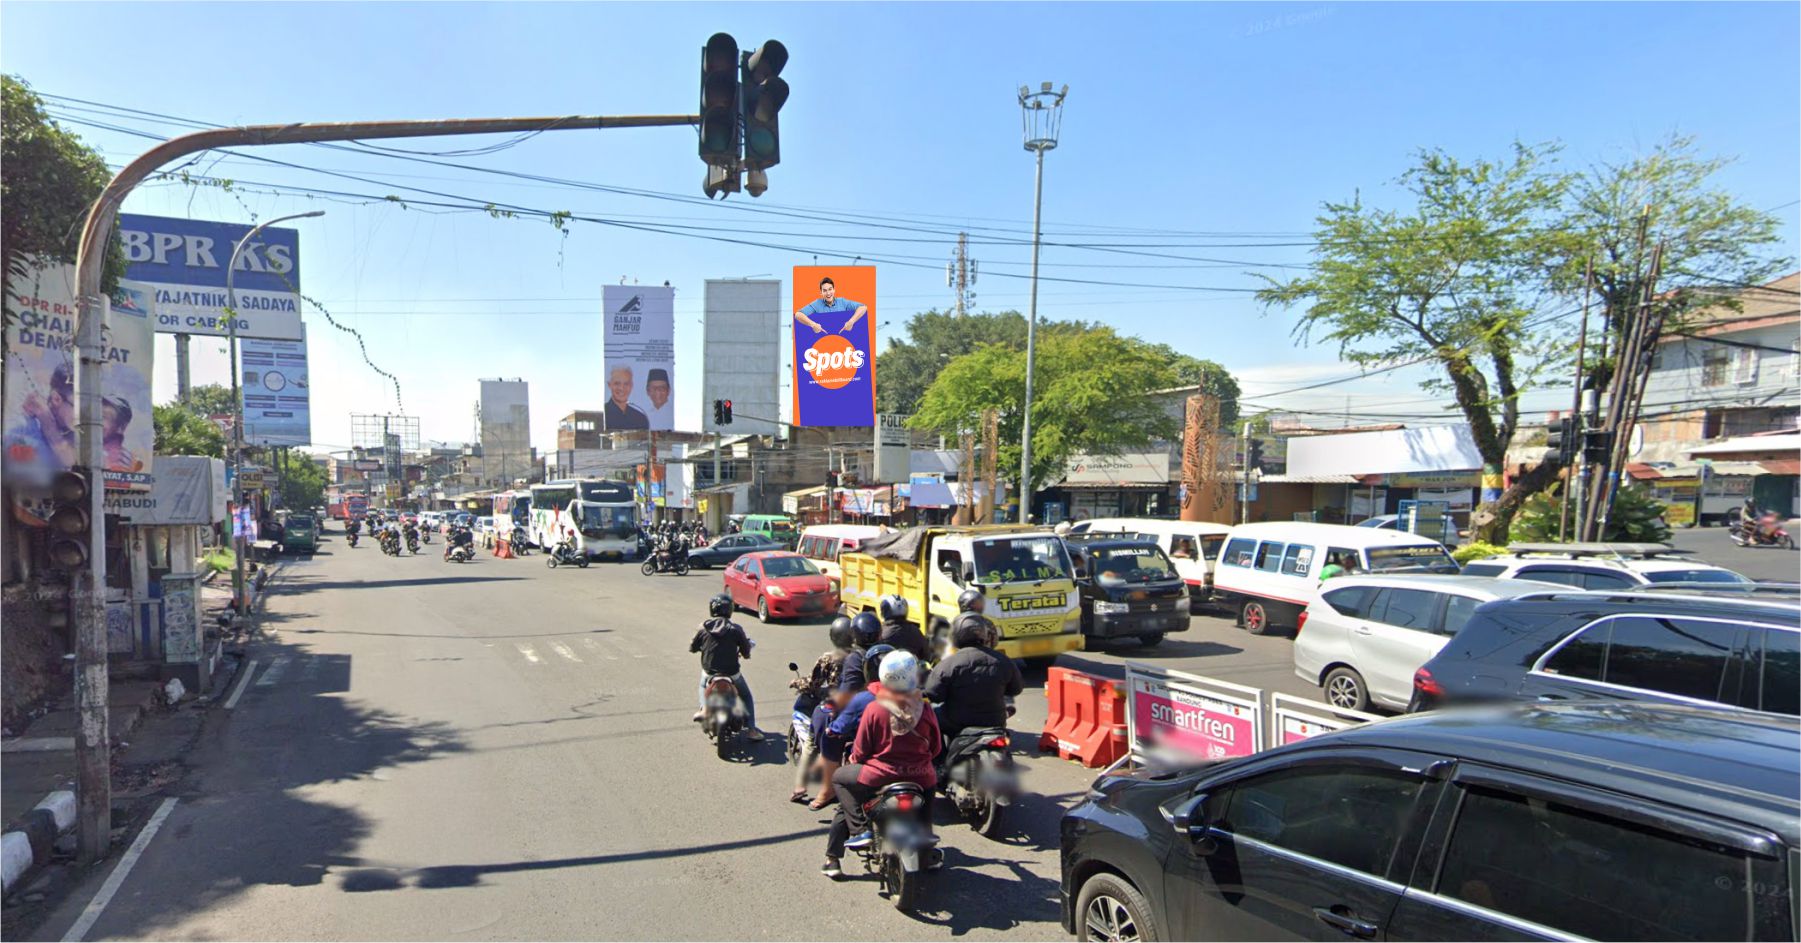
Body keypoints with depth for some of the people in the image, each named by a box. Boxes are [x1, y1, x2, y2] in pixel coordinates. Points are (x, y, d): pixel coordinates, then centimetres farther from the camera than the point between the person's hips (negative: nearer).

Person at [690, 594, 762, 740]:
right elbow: (746, 651, -6)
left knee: (703, 685, 37)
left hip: (709, 672, 2)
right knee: (746, 697, 19)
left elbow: (692, 647, 4)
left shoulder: (704, 628, -7)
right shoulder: (735, 629, -12)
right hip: (732, 673, -2)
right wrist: (744, 653, 19)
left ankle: (704, 708, 13)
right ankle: (750, 729, 7)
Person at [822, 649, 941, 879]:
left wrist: (854, 759, 17)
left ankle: (859, 828, 8)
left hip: (879, 778, -2)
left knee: (840, 778, 22)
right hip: (919, 778, 2)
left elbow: (860, 751, -5)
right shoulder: (925, 710, -7)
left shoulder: (874, 709, -12)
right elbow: (935, 749, 5)